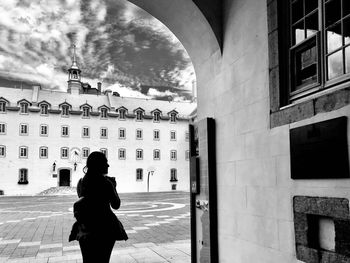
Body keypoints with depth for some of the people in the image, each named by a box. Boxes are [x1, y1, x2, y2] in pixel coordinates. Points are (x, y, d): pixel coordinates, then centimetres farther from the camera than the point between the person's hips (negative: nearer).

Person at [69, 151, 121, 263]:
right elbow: (116, 205, -5)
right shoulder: (106, 183, -15)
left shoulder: (81, 182, 0)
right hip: (104, 229, -4)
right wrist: (114, 187, 8)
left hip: (85, 230, 4)